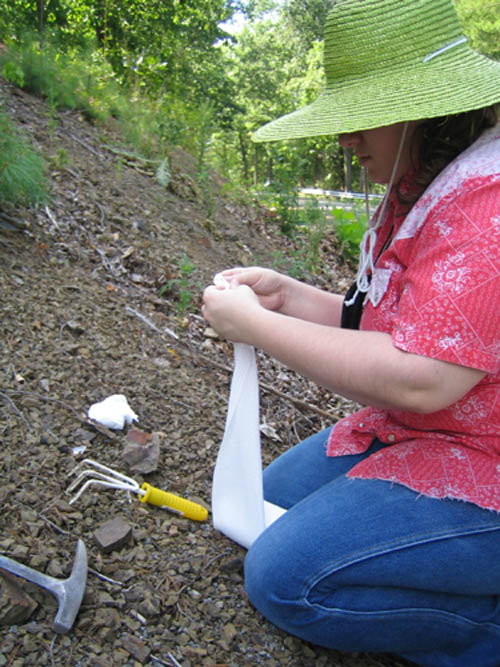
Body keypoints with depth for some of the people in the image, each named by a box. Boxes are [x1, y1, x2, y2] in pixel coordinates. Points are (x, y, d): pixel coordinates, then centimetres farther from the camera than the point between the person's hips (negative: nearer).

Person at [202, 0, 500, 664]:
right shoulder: (418, 192, 8)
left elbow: (418, 379, -31)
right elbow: (387, 326, 11)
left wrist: (254, 325, -21)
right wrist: (284, 295, -2)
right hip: (414, 434, 10)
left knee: (286, 579, -13)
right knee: (276, 493, 17)